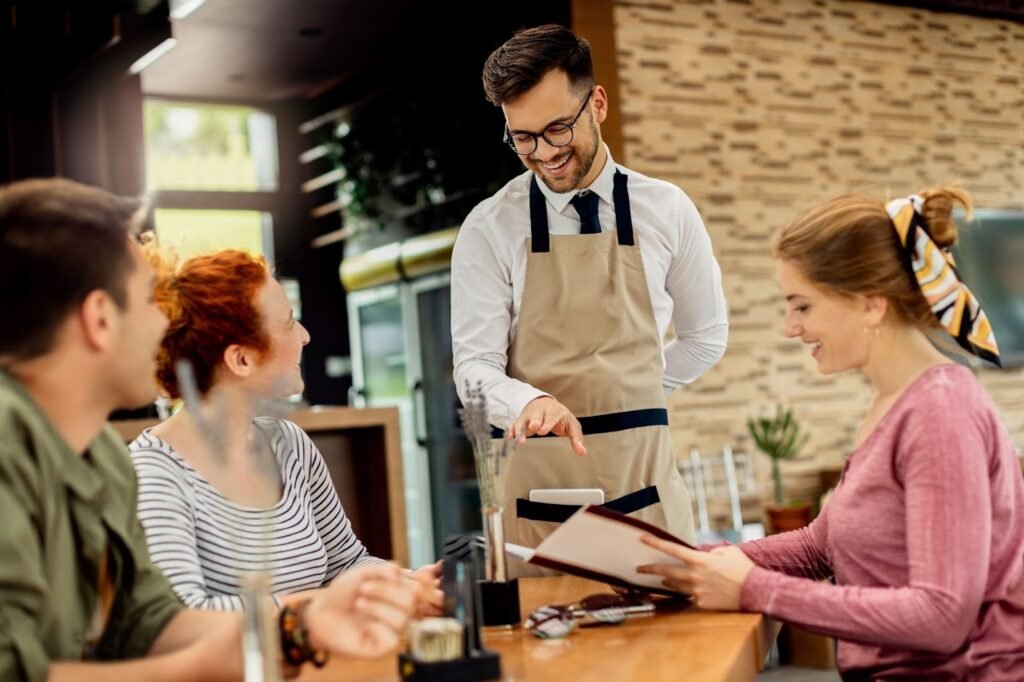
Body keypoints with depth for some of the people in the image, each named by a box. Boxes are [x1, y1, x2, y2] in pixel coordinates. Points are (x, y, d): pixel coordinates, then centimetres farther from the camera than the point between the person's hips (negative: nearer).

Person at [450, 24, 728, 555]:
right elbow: (475, 368, -6)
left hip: (645, 484, 2)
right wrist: (534, 401, -27)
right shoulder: (488, 230, -1)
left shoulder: (667, 212, 4)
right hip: (537, 485, -1)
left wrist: (624, 398, 6)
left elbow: (706, 337, 16)